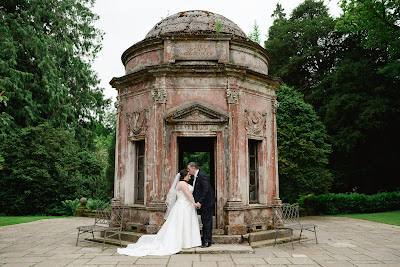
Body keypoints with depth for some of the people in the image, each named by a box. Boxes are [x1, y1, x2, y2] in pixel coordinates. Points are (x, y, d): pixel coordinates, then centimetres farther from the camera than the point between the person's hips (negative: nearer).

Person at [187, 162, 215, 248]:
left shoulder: (202, 176, -19)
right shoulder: (195, 177, 11)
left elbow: (206, 190, -25)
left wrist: (200, 202, -24)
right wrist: (196, 201, 7)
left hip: (207, 202, -10)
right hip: (202, 203, 10)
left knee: (207, 221, -2)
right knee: (204, 221, 16)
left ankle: (207, 241, 6)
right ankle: (204, 239, 26)